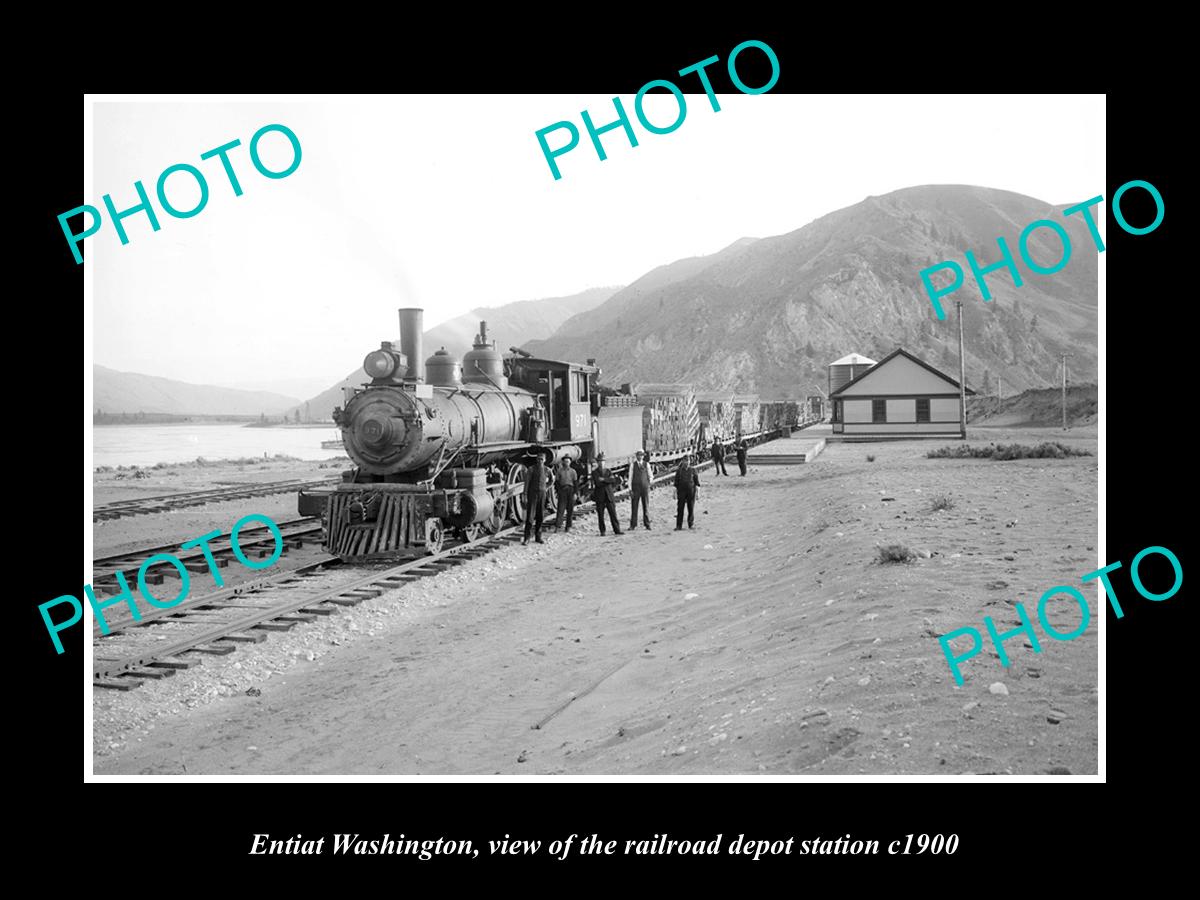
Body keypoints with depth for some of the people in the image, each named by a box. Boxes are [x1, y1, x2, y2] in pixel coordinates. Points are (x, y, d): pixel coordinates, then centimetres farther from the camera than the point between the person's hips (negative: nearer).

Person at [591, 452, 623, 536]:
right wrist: (608, 480, -6)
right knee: (601, 515, 0)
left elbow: (613, 480, -4)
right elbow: (597, 483, -11)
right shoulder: (594, 472, 4)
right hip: (599, 496, -2)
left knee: (613, 513, -1)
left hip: (609, 495, 2)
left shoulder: (608, 470, 12)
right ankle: (602, 531, 7)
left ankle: (617, 530, 2)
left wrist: (604, 479, -14)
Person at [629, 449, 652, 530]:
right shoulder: (633, 465, 6)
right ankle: (633, 526, 1)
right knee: (634, 507, -2)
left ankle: (647, 525, 6)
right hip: (635, 488, -1)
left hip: (645, 487, 1)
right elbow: (630, 478, 5)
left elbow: (650, 476, 13)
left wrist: (649, 484, 3)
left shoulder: (646, 464, 8)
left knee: (646, 507, 2)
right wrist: (630, 489, -1)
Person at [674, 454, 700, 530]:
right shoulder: (679, 471, 4)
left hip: (691, 491, 0)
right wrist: (675, 492, 2)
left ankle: (690, 524, 17)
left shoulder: (693, 470, 4)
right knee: (680, 508, -3)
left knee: (691, 508, 2)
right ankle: (678, 526, 0)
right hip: (681, 491, 0)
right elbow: (676, 482, 6)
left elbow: (697, 481, 4)